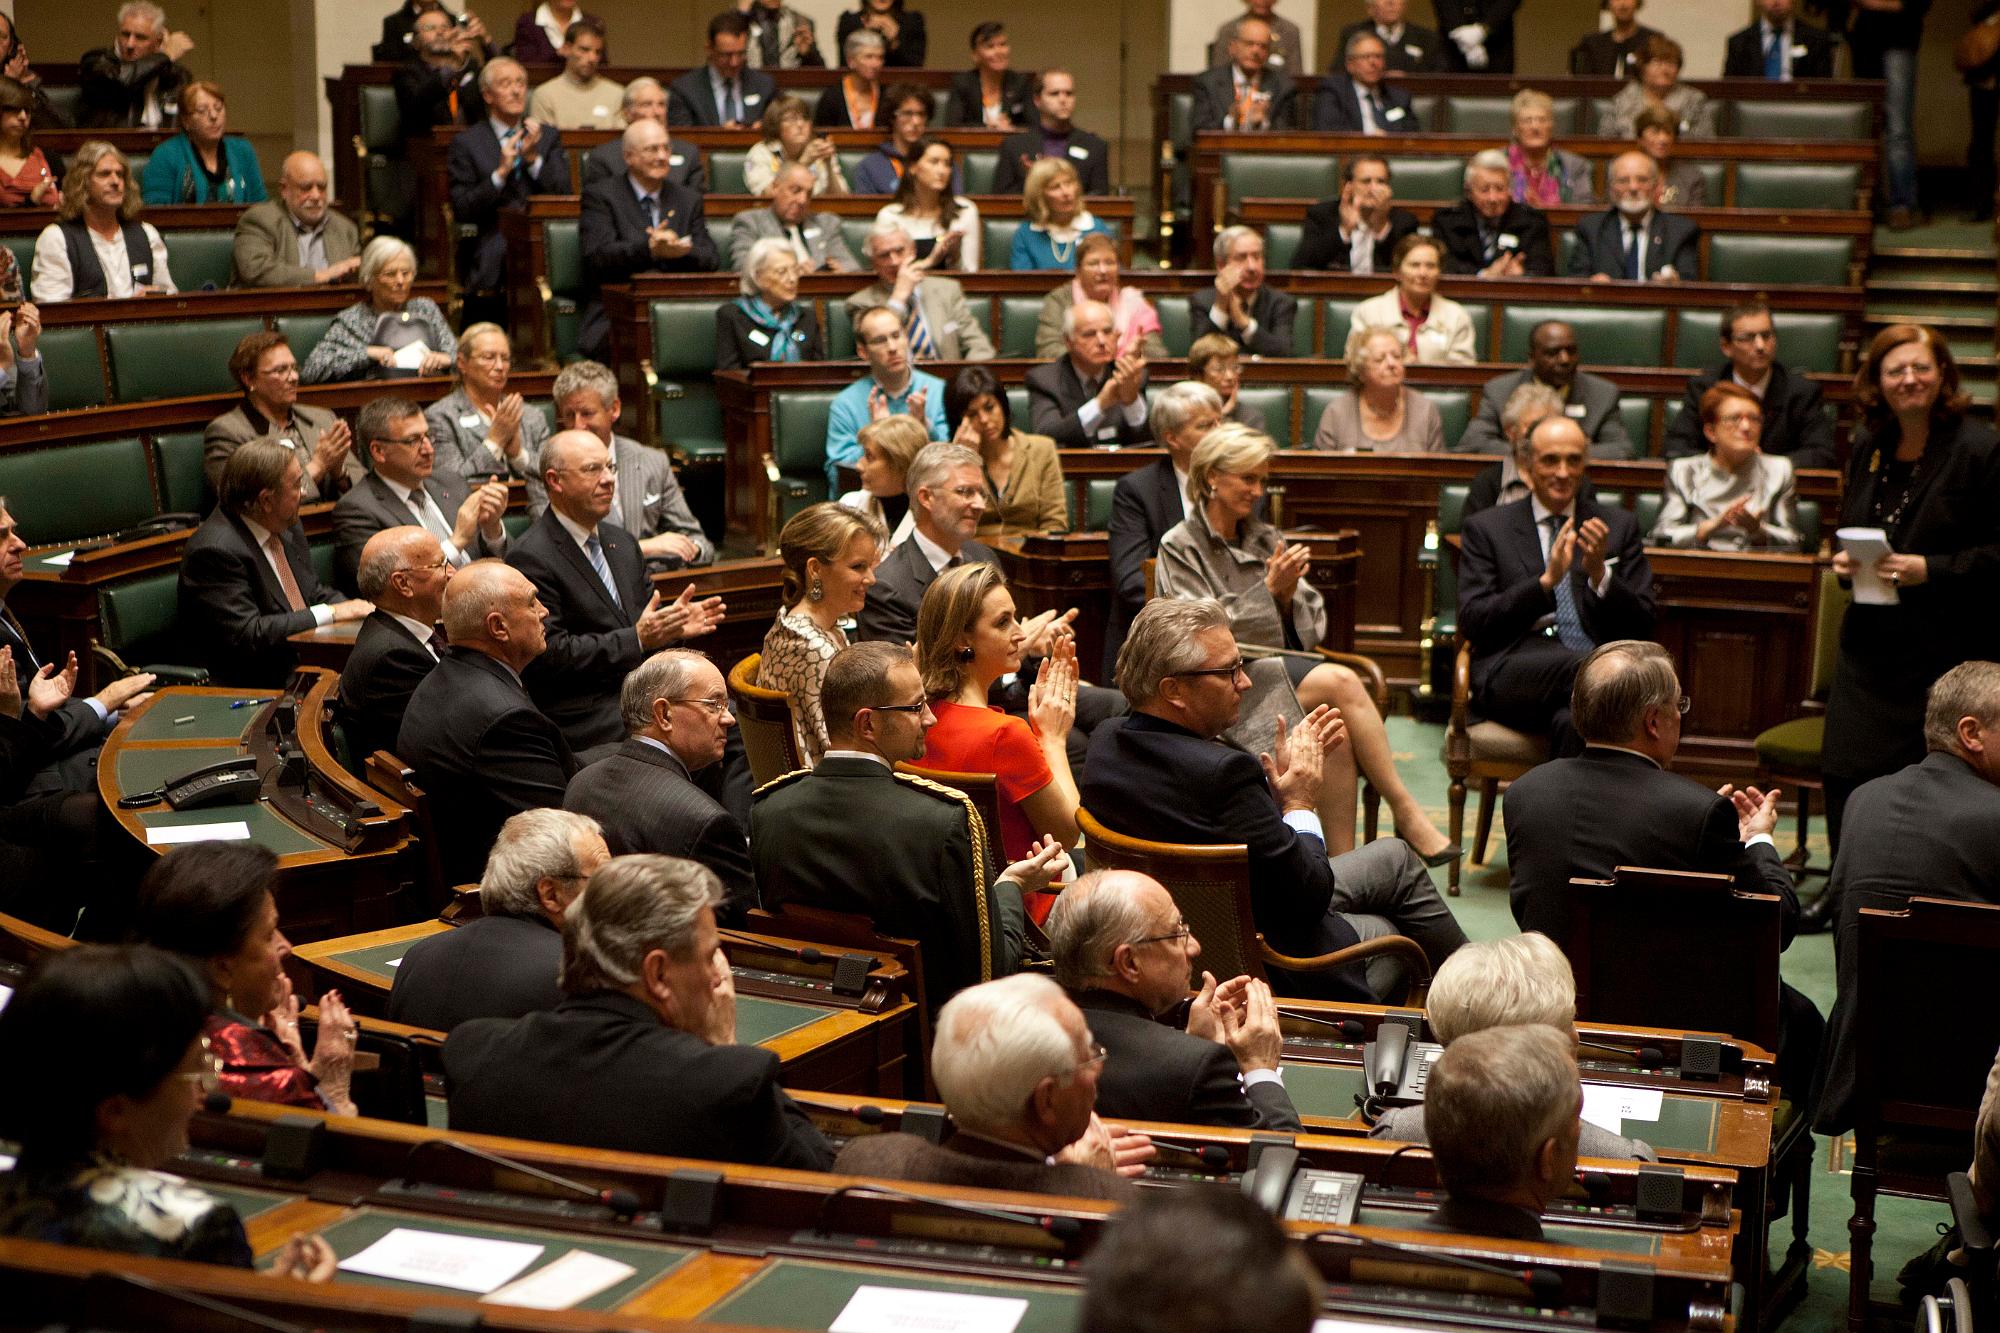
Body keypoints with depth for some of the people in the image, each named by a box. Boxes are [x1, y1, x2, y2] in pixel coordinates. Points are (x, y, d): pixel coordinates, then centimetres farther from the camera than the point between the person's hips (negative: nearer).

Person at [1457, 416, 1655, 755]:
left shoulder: (1618, 526, 18)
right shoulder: (1487, 529, 13)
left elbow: (1641, 625, 13)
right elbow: (1472, 623, 0)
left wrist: (1600, 574, -6)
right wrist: (1546, 580, -11)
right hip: (1513, 673, -1)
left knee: (1572, 721, -37)